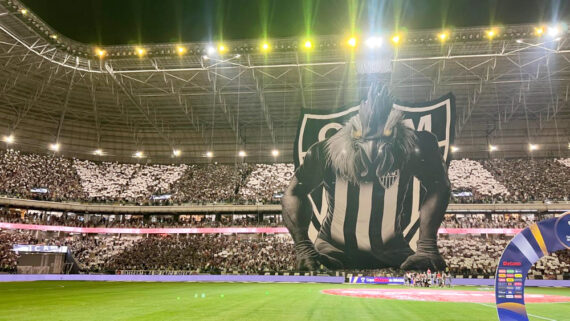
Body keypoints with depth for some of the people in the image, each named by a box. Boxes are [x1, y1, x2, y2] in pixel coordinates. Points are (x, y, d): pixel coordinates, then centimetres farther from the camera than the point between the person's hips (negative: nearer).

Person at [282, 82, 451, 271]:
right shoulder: (326, 152, -17)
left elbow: (438, 186, -14)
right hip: (333, 249, -1)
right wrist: (303, 248, -27)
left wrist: (427, 248, -23)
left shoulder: (413, 148, -16)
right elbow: (294, 194, -15)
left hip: (390, 251, 2)